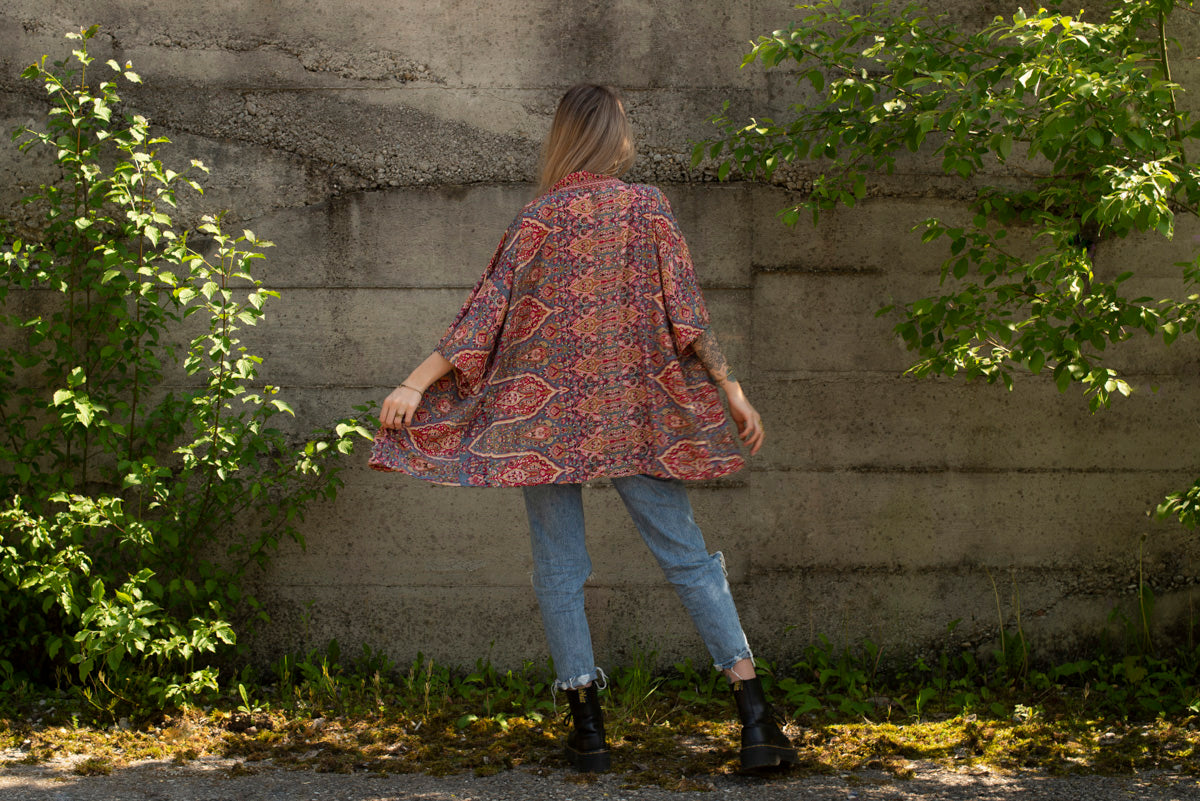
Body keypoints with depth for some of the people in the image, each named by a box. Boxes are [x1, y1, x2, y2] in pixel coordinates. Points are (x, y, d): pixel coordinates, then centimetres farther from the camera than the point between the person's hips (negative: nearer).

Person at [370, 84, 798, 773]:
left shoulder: (539, 218, -2)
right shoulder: (647, 206, 1)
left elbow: (487, 311, -6)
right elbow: (686, 309, -1)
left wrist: (416, 384, -5)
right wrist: (733, 391, 4)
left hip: (547, 412, -1)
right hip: (635, 410, 1)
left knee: (560, 567, 6)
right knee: (687, 556, 4)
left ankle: (589, 724, 3)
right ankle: (755, 713, -3)